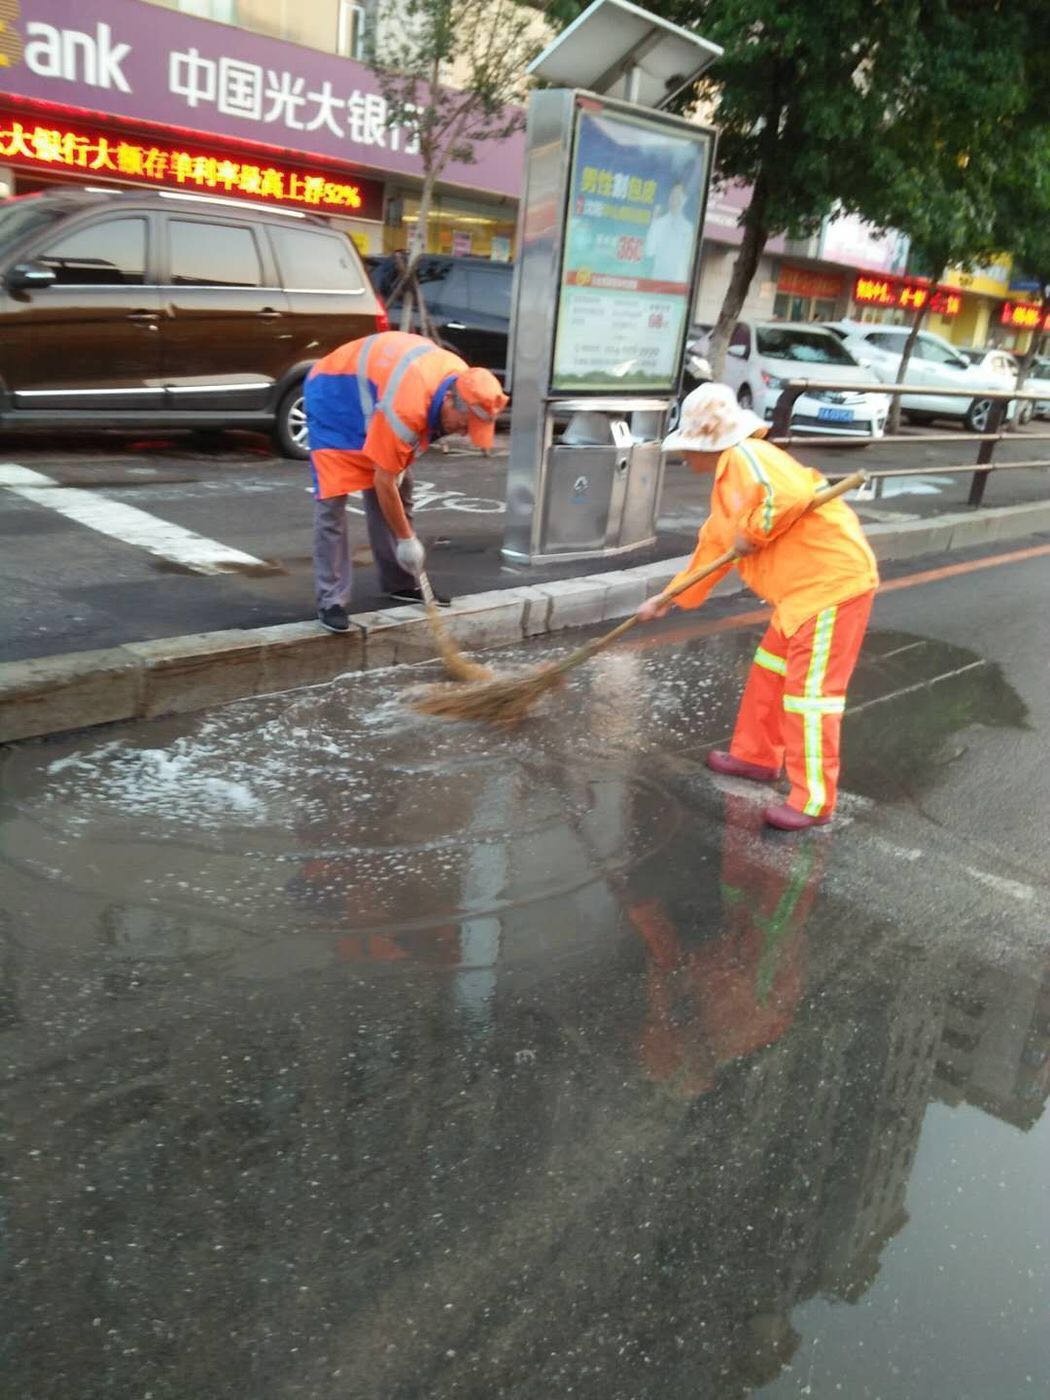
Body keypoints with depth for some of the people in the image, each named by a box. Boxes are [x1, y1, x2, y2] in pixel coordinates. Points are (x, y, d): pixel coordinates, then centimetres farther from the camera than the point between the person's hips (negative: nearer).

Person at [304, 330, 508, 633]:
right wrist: (406, 539, -22)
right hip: (333, 397, -8)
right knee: (333, 499, -16)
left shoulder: (464, 381, -16)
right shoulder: (403, 407, -40)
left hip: (370, 395, 8)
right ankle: (331, 601, -13)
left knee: (401, 489, 6)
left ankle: (401, 583, 16)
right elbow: (383, 483, -31)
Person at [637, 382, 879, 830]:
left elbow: (790, 493, -33)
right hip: (803, 586, 11)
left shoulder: (745, 456, -13)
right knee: (769, 672, 21)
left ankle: (814, 801, 1)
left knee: (809, 689, -7)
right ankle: (757, 756, 36)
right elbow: (713, 546, 27)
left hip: (834, 578, -11)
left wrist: (751, 533, -18)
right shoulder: (727, 479, 19)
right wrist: (670, 599, 30)